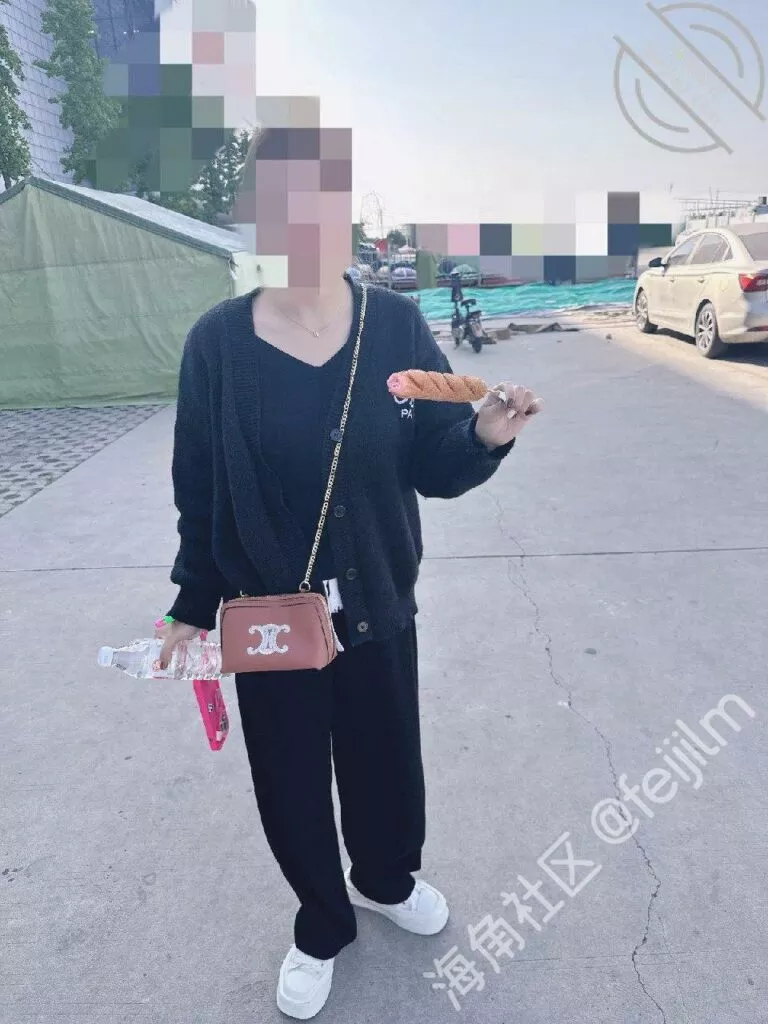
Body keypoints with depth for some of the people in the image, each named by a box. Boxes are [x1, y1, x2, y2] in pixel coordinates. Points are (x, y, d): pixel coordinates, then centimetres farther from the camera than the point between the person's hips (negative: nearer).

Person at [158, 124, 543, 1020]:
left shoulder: (396, 325, -8)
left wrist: (484, 436, -26)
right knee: (290, 781, 15)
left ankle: (385, 880, 55)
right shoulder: (218, 342, -11)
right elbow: (198, 489, -4)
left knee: (387, 762, 21)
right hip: (268, 617, -1)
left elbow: (431, 469, -6)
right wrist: (194, 604, 2)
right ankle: (321, 927, 47)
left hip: (378, 606, 2)